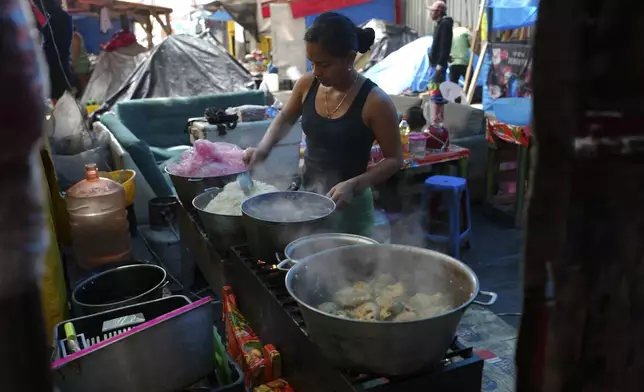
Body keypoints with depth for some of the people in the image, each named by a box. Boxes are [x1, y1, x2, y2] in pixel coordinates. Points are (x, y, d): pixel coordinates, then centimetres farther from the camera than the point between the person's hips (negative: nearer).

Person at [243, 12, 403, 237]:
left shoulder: (375, 102, -19)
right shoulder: (307, 85, -4)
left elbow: (394, 160, -12)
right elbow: (285, 119, 15)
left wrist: (354, 185, -25)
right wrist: (263, 148, -2)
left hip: (348, 205, -5)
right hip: (307, 196, 5)